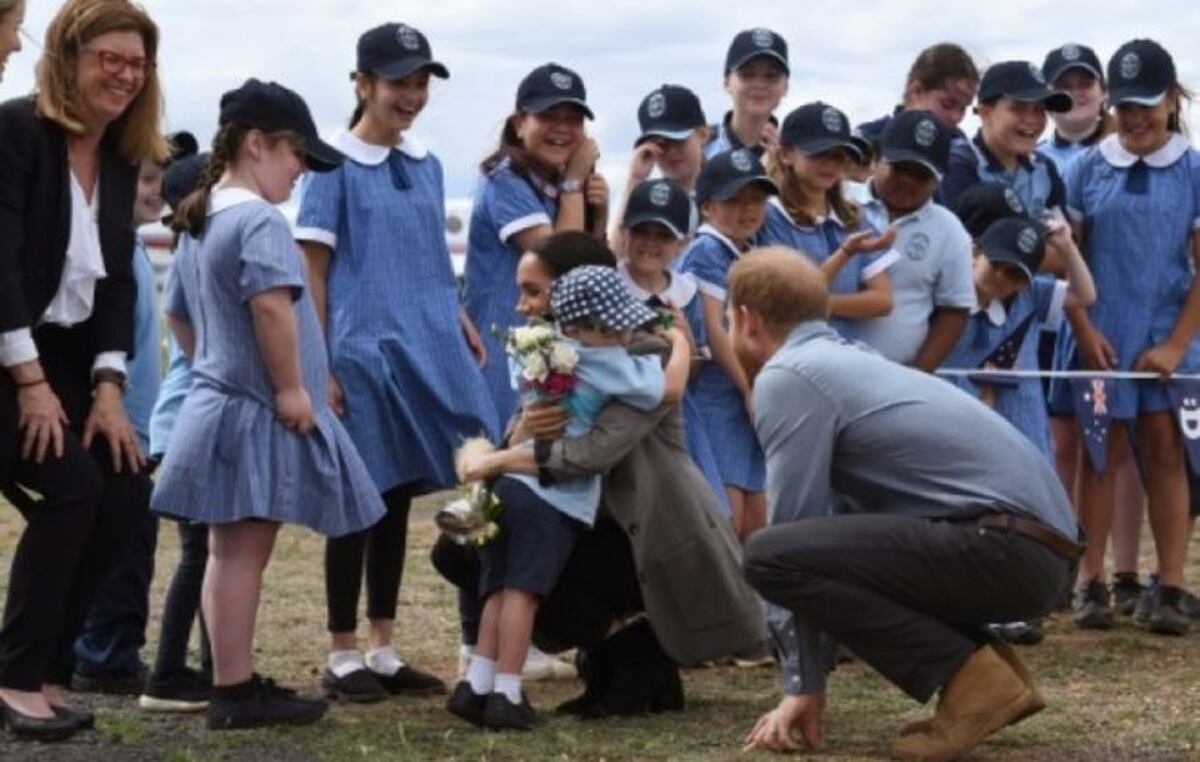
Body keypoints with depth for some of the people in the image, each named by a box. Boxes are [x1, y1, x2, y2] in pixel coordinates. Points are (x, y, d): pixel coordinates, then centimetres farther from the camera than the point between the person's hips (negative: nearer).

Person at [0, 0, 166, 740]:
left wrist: (109, 385, -4)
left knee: (127, 493, -5)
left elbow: (118, 279, 8)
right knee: (74, 484, -21)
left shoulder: (121, 159, 9)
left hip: (66, 354, 8)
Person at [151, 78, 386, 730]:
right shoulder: (259, 219, -15)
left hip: (218, 401, 10)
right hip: (256, 413, -10)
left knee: (229, 551, 13)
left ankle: (236, 684, 19)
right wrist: (291, 387, -22)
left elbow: (178, 314, 27)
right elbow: (271, 304, -29)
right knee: (244, 553, -7)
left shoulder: (200, 223, 17)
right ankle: (235, 693, -4)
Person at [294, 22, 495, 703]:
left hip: (427, 353, 6)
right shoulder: (336, 166, -5)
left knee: (398, 500, 11)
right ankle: (344, 657, 9)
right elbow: (314, 274, -7)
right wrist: (319, 368, -12)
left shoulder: (426, 166, 12)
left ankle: (384, 651, 19)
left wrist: (458, 321, 6)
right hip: (363, 355, -6)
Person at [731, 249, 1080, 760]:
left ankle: (971, 678, -11)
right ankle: (991, 669, 14)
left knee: (772, 556, -17)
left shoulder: (786, 378, -4)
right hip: (1041, 549, 10)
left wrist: (805, 686, 2)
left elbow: (794, 523, -5)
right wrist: (806, 684, 27)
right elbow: (828, 529, 27)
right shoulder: (845, 360, 24)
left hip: (1004, 546, -10)